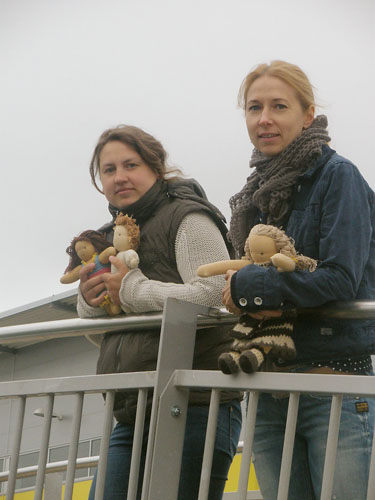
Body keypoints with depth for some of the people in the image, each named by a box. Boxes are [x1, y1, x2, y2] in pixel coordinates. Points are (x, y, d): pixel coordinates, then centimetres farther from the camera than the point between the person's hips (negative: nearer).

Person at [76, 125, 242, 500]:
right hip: (132, 416, 8)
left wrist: (132, 289, -13)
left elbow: (213, 297, -21)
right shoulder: (113, 235, 22)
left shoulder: (188, 219, -4)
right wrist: (90, 303, 5)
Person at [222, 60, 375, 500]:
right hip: (269, 392, 6)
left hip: (336, 387, -6)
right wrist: (253, 304, -8)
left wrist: (248, 286, -11)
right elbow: (229, 289, 16)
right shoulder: (256, 195, 15)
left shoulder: (337, 176, -4)